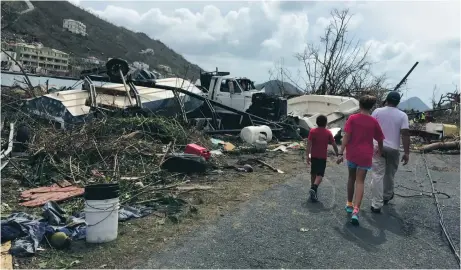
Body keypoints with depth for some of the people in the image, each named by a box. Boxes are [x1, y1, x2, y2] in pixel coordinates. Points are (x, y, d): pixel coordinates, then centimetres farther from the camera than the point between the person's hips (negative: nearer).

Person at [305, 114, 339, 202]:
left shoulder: (312, 131, -4)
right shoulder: (328, 133, -3)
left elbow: (309, 144, -11)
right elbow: (334, 145, -1)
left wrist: (307, 155, -11)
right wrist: (337, 154, 12)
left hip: (314, 156, 2)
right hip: (322, 157, -2)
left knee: (313, 173, 17)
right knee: (319, 175, -4)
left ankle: (313, 188, 29)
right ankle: (314, 188, -26)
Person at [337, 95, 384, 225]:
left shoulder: (352, 118, -6)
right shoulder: (374, 122, -2)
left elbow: (346, 137, -11)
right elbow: (380, 140, 7)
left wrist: (341, 153, -9)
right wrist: (380, 150, 28)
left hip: (352, 153, 1)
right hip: (365, 155, -1)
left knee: (351, 178, 19)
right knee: (360, 182, 0)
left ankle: (349, 204, 31)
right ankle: (356, 210, -13)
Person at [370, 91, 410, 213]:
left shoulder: (377, 111, -1)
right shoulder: (402, 115, -2)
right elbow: (405, 134, -9)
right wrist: (406, 152, -6)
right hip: (393, 149, 1)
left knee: (377, 175, -2)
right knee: (390, 174, 20)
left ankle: (376, 205, -5)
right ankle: (387, 196, 40)